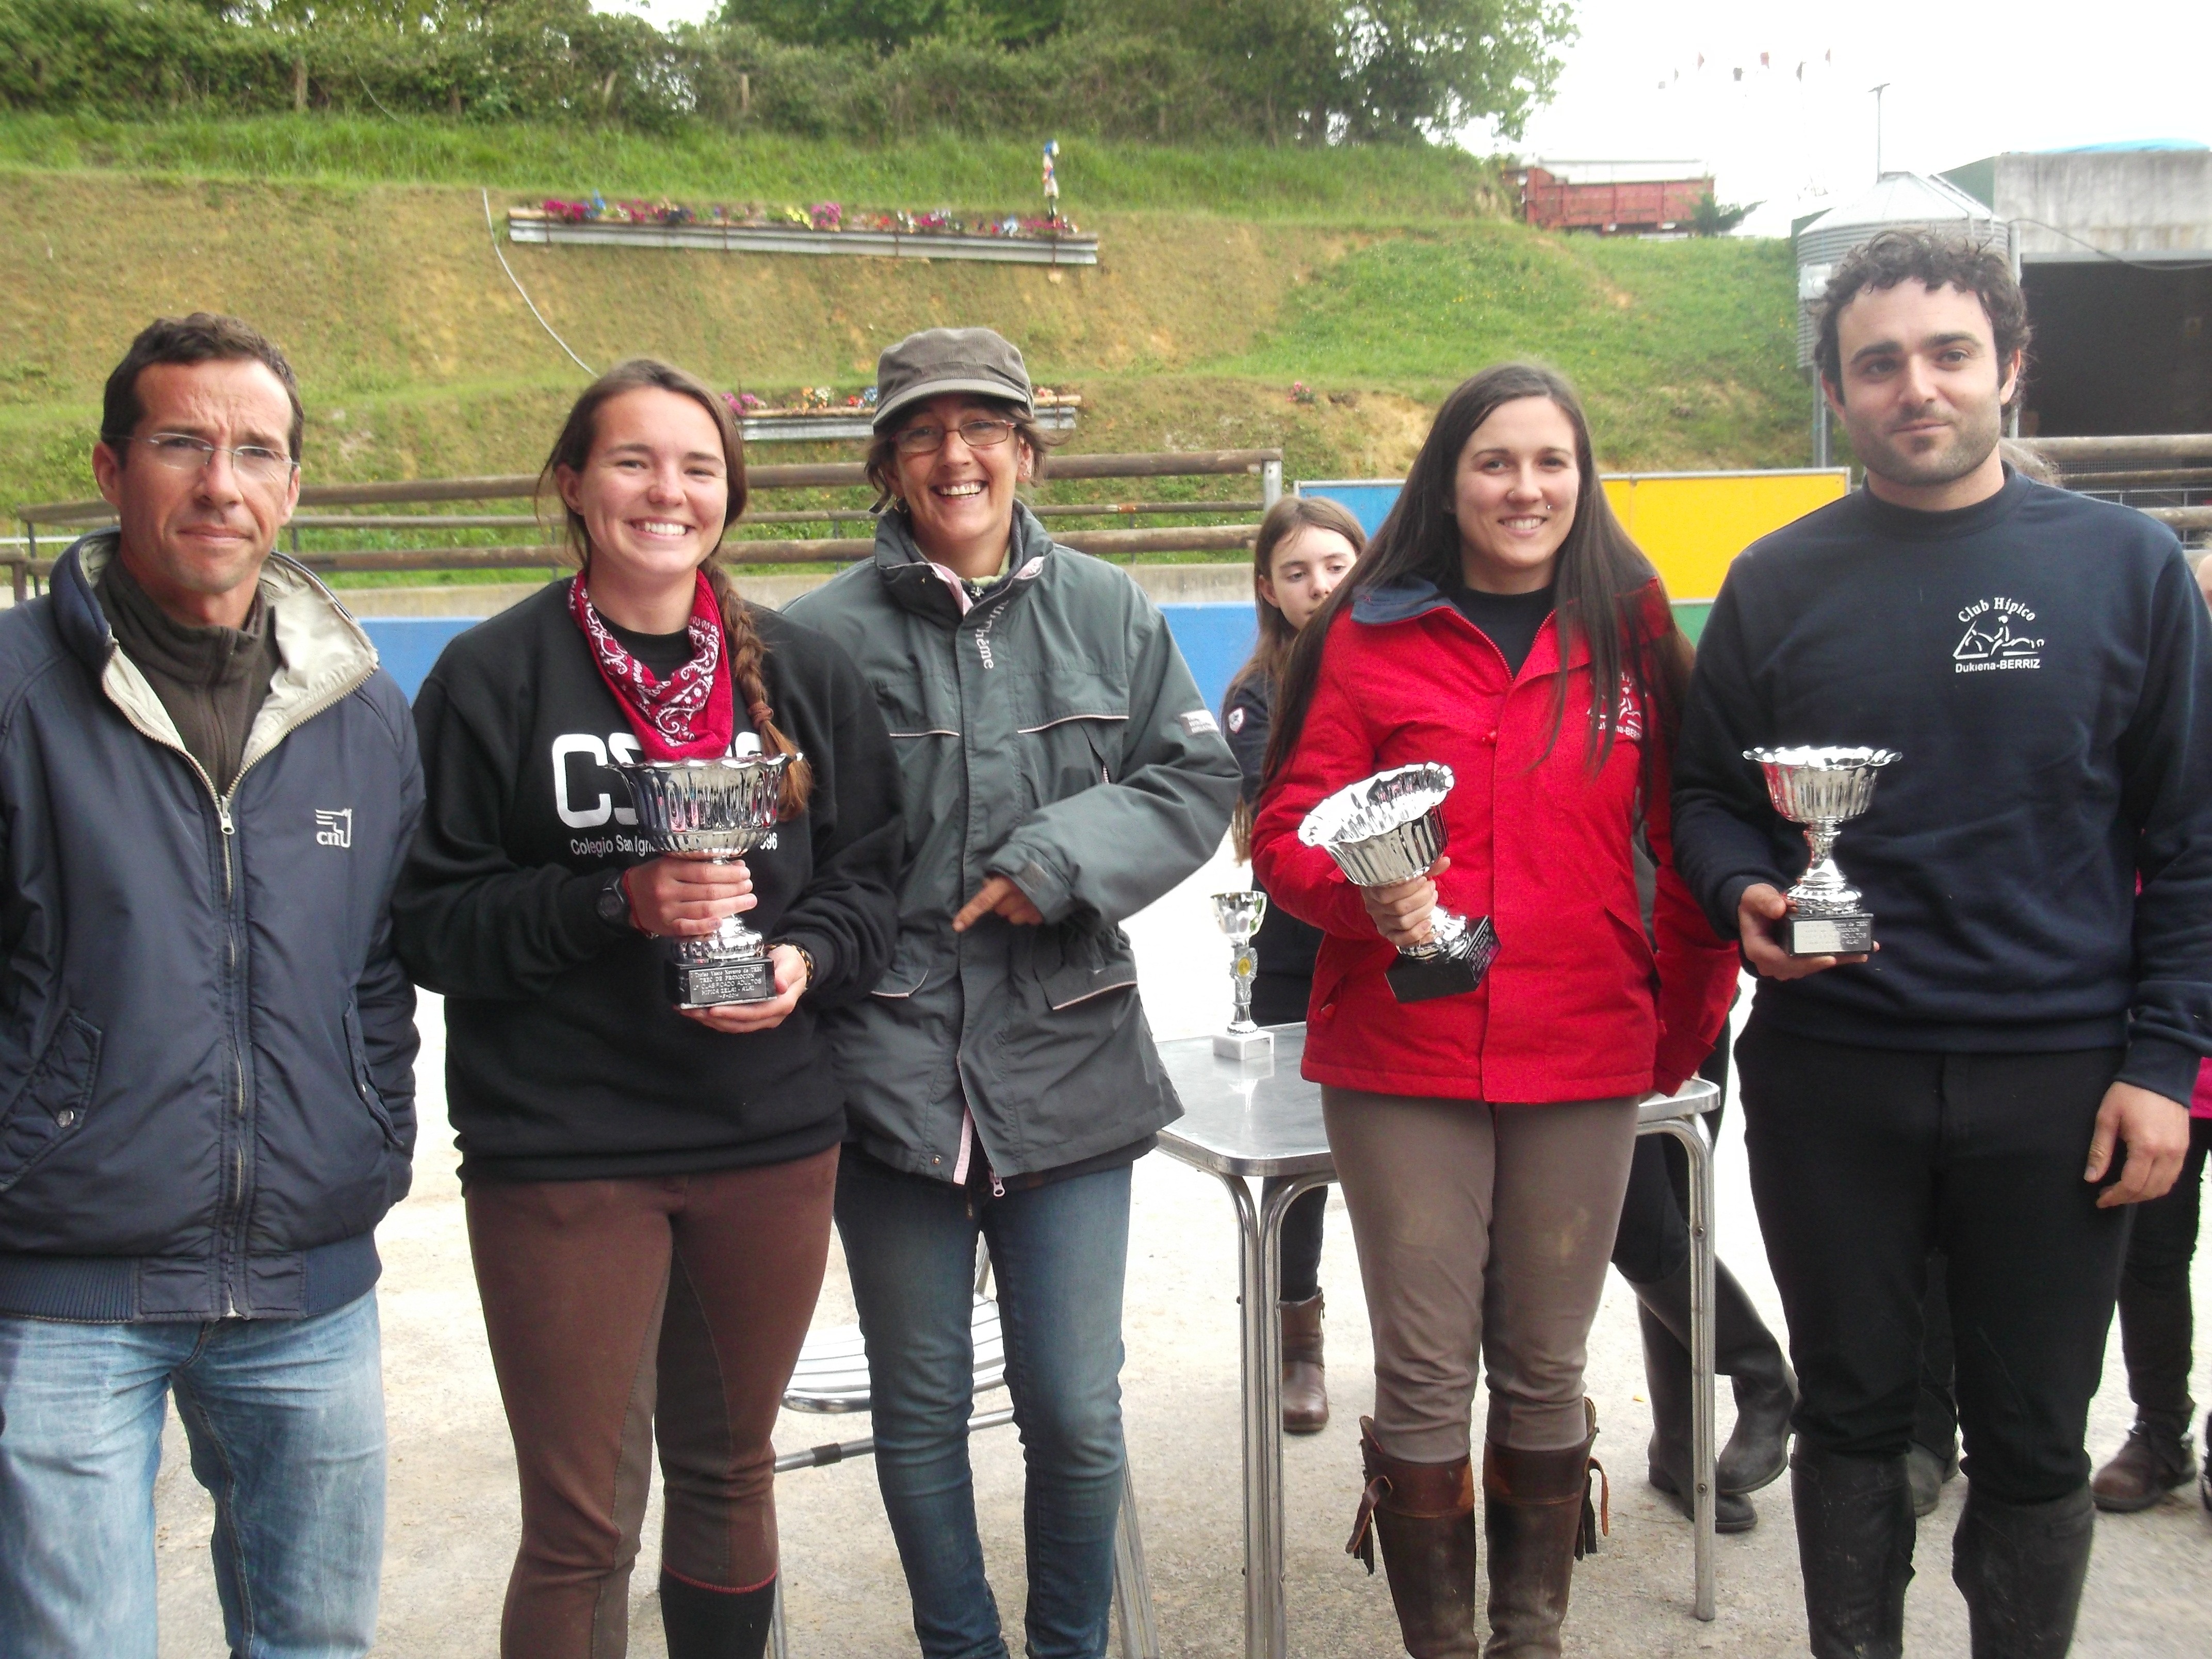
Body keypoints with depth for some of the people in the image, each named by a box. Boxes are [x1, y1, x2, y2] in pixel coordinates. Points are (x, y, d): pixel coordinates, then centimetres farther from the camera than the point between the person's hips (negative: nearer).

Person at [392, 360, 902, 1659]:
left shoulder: (807, 673, 6)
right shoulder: (494, 677, -3)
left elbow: (872, 872, 9)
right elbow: (434, 920, -5)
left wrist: (809, 957, -11)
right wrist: (617, 904, -20)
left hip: (772, 1140, 3)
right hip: (561, 1150, -3)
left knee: (731, 1469, 19)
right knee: (580, 1528, 1)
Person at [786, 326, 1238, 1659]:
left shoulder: (1108, 612, 5)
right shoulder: (829, 633, -2)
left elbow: (1200, 778, 4)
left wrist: (1066, 857, -10)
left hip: (1068, 1063, 1)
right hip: (890, 1067, -1)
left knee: (1077, 1411, 8)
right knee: (921, 1410, 13)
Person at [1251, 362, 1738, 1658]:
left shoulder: (1633, 628, 6)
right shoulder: (1368, 635, 1)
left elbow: (1690, 839, 9)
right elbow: (1288, 829, 1)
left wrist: (1689, 1020, 8)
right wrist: (1363, 890, -19)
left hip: (1585, 1061, 2)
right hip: (1401, 1061, -1)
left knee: (1547, 1370, 12)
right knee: (1425, 1374, 3)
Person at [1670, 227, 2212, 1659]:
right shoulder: (1778, 583, 4)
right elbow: (1704, 794, 10)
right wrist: (1744, 893, -11)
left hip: (2057, 1085, -1)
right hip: (1829, 1080, 1)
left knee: (2036, 1443, 11)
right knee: (1853, 1417, 14)